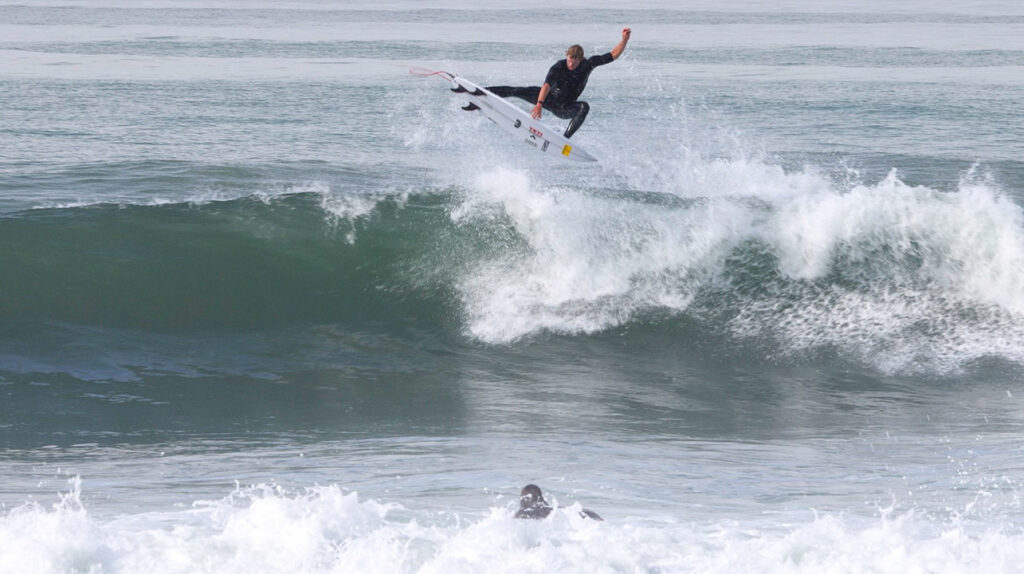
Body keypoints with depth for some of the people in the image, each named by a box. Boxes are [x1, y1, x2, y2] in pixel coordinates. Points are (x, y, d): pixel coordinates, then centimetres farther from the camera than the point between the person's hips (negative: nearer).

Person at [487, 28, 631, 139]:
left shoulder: (588, 64, -13)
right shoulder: (558, 67, -23)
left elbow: (613, 55, -6)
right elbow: (547, 85, -38)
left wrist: (625, 40, -21)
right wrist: (539, 104, -54)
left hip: (565, 109, 2)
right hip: (550, 99, -2)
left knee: (584, 107, -31)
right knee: (518, 92, -19)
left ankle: (565, 138, -42)